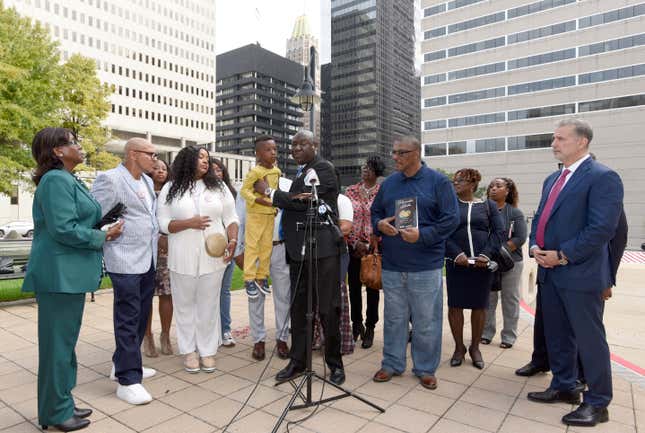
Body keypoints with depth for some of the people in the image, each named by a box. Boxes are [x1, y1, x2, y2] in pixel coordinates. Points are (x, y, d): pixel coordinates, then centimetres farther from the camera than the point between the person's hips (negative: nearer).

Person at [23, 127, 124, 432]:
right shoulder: (56, 180, -15)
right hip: (59, 274, -10)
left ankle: (62, 403, 30)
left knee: (65, 340, 16)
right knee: (58, 341, 1)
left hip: (70, 273, 10)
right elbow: (63, 229, -22)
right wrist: (102, 237, -12)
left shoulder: (69, 180, 16)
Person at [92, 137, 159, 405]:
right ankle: (128, 380, 8)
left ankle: (123, 364, 33)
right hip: (126, 262, -8)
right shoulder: (110, 179, -11)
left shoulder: (147, 181, 15)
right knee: (128, 320, -2)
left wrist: (157, 236, 13)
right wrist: (107, 237, -11)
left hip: (148, 260, 8)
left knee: (141, 316, 16)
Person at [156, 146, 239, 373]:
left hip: (213, 257, 1)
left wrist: (233, 240, -9)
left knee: (209, 305, 7)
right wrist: (189, 223, -17)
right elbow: (163, 223, -2)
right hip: (183, 259, -1)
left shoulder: (219, 187, 8)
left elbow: (231, 218, 7)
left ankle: (207, 350, 20)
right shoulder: (170, 190, 3)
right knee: (185, 304, 10)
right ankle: (188, 350, 25)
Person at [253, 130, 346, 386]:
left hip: (322, 249, -8)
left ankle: (335, 364, 16)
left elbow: (302, 201, -16)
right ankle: (297, 361, 22)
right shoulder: (301, 172, 19)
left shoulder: (323, 168, -7)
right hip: (298, 249, 8)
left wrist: (269, 192, -5)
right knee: (298, 307, 11)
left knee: (327, 308, 0)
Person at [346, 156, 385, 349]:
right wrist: (355, 243, -6)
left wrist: (369, 245, -8)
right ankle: (356, 324, 27)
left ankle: (370, 328, 19)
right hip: (354, 247, 2)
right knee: (354, 286, 9)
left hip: (374, 247, -2)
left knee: (373, 288, 6)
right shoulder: (351, 191, 5)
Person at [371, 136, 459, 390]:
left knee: (426, 321, 7)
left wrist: (422, 235, -19)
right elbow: (375, 212, 18)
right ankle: (392, 364, 29)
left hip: (426, 266, -4)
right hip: (392, 265, 4)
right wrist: (379, 224, -5)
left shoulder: (438, 182, -3)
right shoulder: (389, 183, 11)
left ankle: (425, 369, 25)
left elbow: (451, 219, -8)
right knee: (393, 318, 13)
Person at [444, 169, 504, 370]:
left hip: (482, 263, 1)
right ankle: (459, 347, 19)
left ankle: (475, 347, 25)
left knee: (479, 306, 8)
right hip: (456, 263, 0)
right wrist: (457, 254, -16)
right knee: (455, 306, 3)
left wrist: (486, 254, -13)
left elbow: (499, 231, 1)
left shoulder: (488, 205, 7)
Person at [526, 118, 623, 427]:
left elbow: (602, 228, -19)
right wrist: (535, 246, 1)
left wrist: (563, 256, -17)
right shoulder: (552, 179, 15)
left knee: (589, 338, 3)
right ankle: (564, 387, 33)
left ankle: (598, 403, 19)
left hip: (580, 273, -8)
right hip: (550, 271, 8)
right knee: (556, 335, 17)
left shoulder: (603, 177, -11)